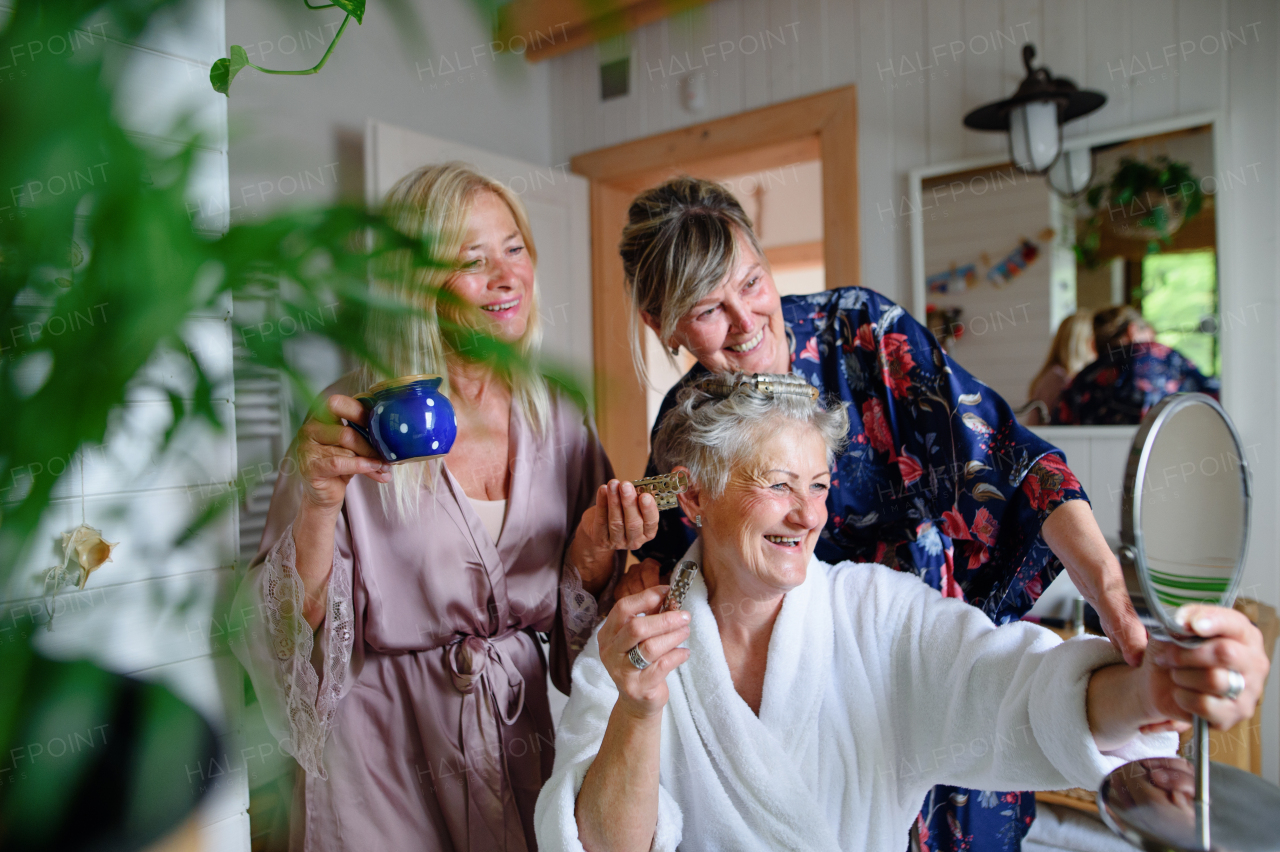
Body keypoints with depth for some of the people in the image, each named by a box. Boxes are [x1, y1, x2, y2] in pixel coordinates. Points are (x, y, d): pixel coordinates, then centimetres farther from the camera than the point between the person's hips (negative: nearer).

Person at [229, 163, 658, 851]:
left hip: (524, 729, 4)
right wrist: (323, 502, -28)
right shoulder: (354, 423, -14)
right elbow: (287, 628, -13)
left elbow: (578, 623, 4)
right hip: (389, 745, -3)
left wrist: (595, 555, -17)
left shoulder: (558, 421, -3)